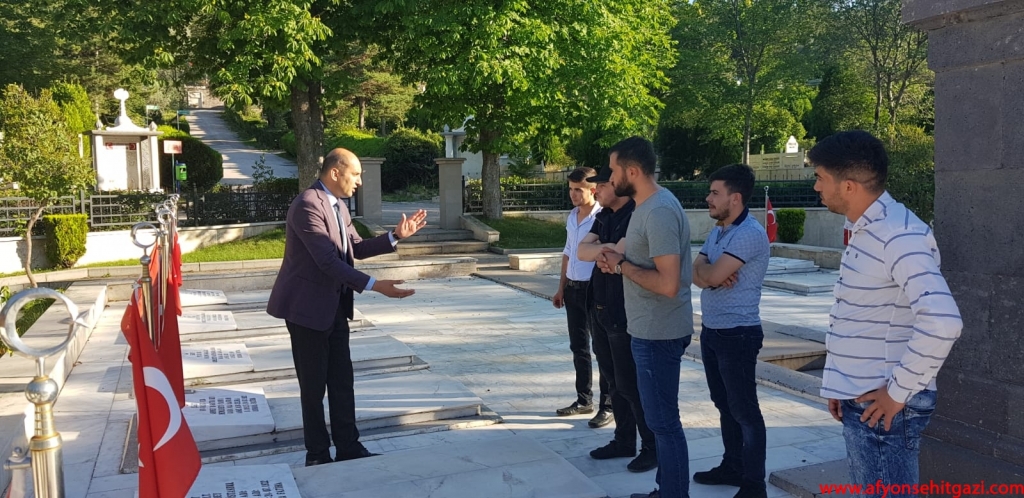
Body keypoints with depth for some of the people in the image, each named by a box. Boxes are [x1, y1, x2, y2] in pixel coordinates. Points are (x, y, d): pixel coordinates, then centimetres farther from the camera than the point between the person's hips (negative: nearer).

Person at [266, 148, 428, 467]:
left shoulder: (338, 206, 10)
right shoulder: (307, 205, -21)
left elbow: (356, 249, 12)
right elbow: (328, 261, -27)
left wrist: (396, 235, 1)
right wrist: (375, 285, -31)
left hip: (335, 306, 9)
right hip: (308, 307, -9)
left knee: (342, 381, 12)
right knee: (314, 385, 5)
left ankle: (348, 447, 22)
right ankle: (318, 454, 19)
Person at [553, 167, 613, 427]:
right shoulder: (571, 216, 9)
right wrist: (561, 287, 16)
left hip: (594, 289, -8)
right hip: (573, 288, 8)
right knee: (578, 346, 15)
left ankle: (607, 405, 11)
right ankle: (584, 399, 28)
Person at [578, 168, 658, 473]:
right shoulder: (604, 218, 11)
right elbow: (582, 251, -1)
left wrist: (598, 251, -9)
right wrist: (607, 248, -17)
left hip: (627, 314, -9)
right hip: (601, 310, 9)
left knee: (631, 384, -1)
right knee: (613, 381, 16)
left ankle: (653, 448, 13)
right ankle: (624, 441, 29)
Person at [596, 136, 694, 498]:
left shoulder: (659, 212, -22)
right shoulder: (649, 205, 10)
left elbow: (668, 284, -28)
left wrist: (622, 265, -17)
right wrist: (619, 260, 2)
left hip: (658, 334, -11)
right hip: (651, 330, 11)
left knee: (663, 420, 1)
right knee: (660, 416, 20)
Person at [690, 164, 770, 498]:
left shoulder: (750, 234, -19)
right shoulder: (716, 232, 12)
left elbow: (711, 276, -24)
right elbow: (696, 274, 4)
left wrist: (708, 272, -2)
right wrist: (714, 276, -17)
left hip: (737, 335, -9)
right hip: (711, 331, 9)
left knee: (744, 411, 0)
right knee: (724, 405, 18)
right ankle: (732, 467, 31)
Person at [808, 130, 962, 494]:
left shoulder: (898, 235, -20)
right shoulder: (865, 230, 11)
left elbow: (941, 321, -32)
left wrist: (898, 392, -22)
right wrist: (841, 383, 13)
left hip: (883, 406, -9)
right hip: (859, 401, 9)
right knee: (868, 488, 20)